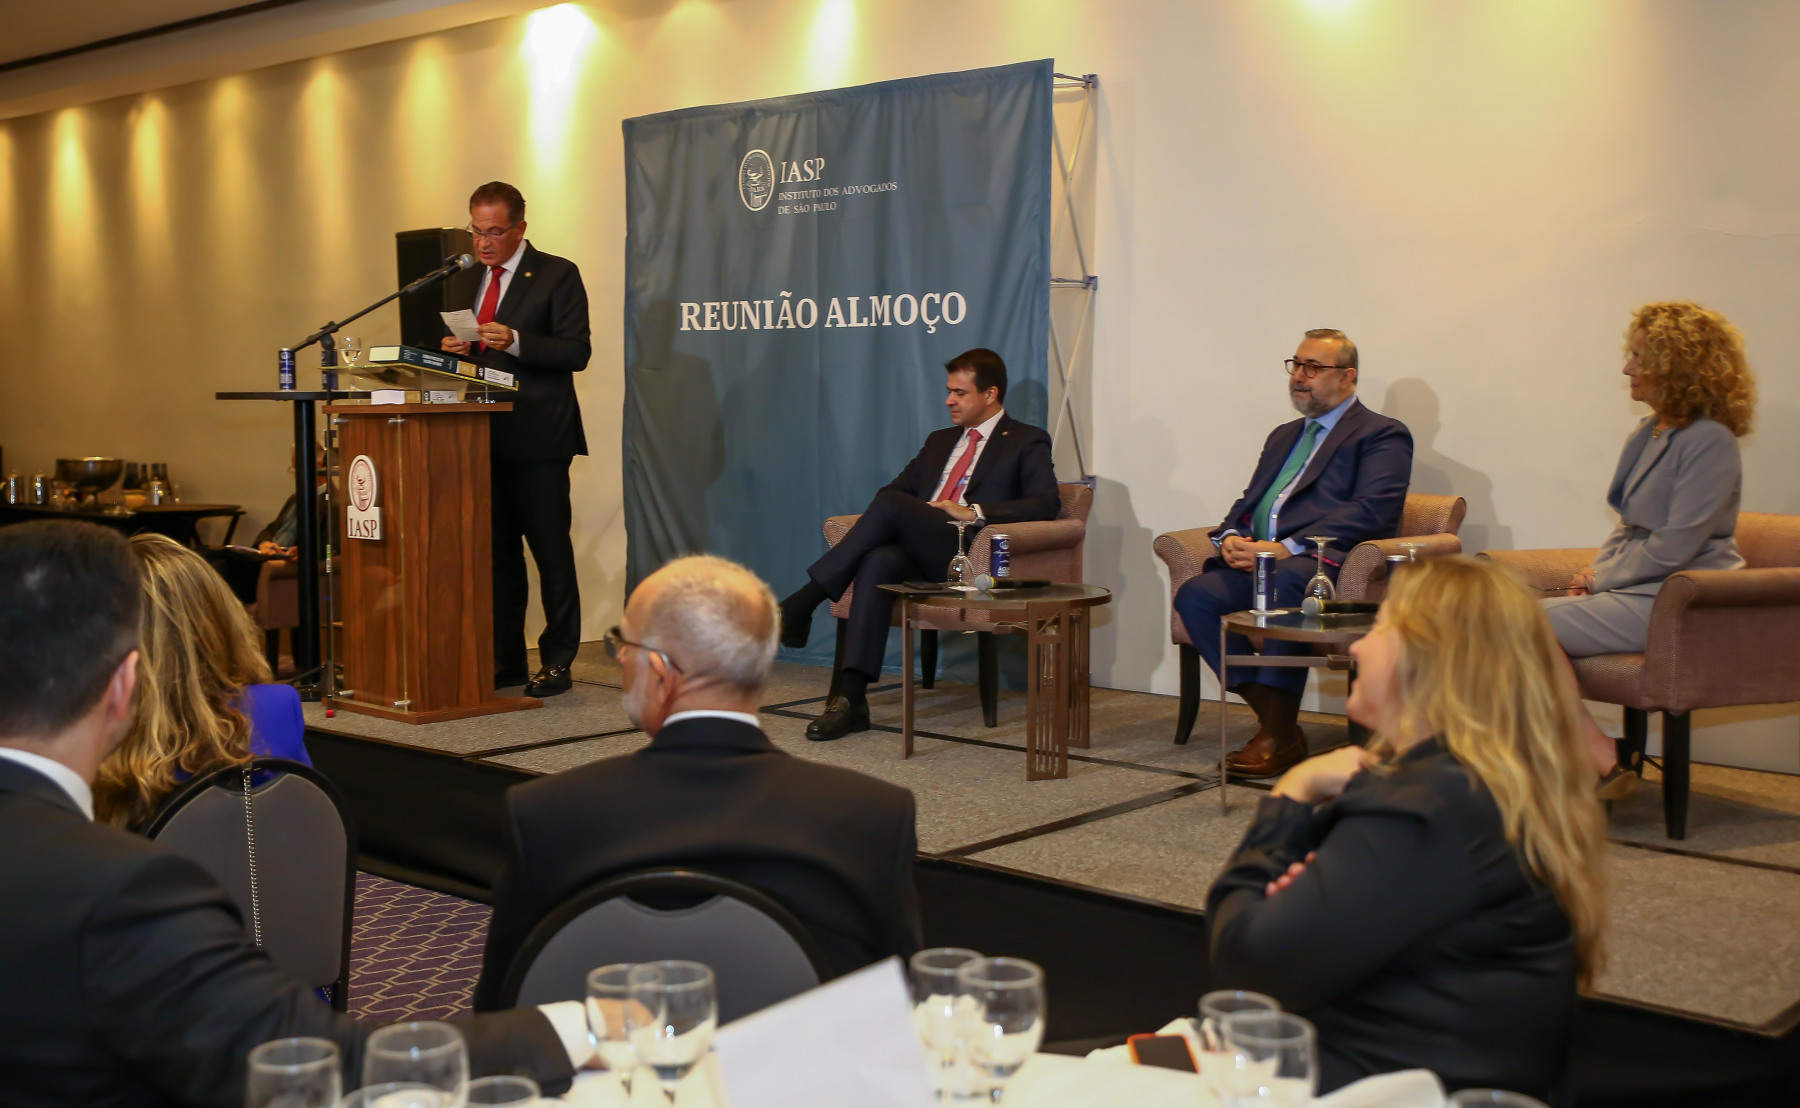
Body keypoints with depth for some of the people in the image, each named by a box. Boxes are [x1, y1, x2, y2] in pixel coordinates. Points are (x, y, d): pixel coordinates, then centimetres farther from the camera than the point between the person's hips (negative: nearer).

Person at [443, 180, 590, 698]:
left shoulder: (557, 275, -3)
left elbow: (576, 352, -11)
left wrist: (515, 341, -23)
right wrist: (457, 349, 0)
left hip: (537, 439, -6)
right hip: (485, 437, 7)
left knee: (550, 549, -2)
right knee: (496, 549, 9)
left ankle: (557, 661, 5)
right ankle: (504, 660, 17)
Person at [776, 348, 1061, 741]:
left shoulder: (1027, 442, 11)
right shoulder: (940, 441, 31)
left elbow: (1046, 503, -5)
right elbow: (897, 488, 28)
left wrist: (974, 513, -15)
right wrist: (885, 520, 2)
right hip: (920, 557, 5)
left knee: (890, 506, -28)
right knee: (879, 561, -31)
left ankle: (802, 604, -26)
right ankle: (849, 697, -37)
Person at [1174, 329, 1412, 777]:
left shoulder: (1383, 435, 6)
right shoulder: (1283, 436, 31)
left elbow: (1373, 510, -10)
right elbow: (1248, 501, 27)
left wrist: (1286, 548, -19)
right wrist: (1231, 536, 0)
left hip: (1323, 562, -7)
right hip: (1255, 560, 7)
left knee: (1286, 577, -39)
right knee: (1194, 594, -21)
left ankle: (1279, 732, -28)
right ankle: (1271, 716, -16)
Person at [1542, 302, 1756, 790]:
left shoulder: (1710, 442, -14)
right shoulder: (1648, 434, 15)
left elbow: (1672, 549, -19)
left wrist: (1602, 579, -9)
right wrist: (1595, 571, 4)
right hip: (1635, 589, 9)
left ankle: (1601, 762, -12)